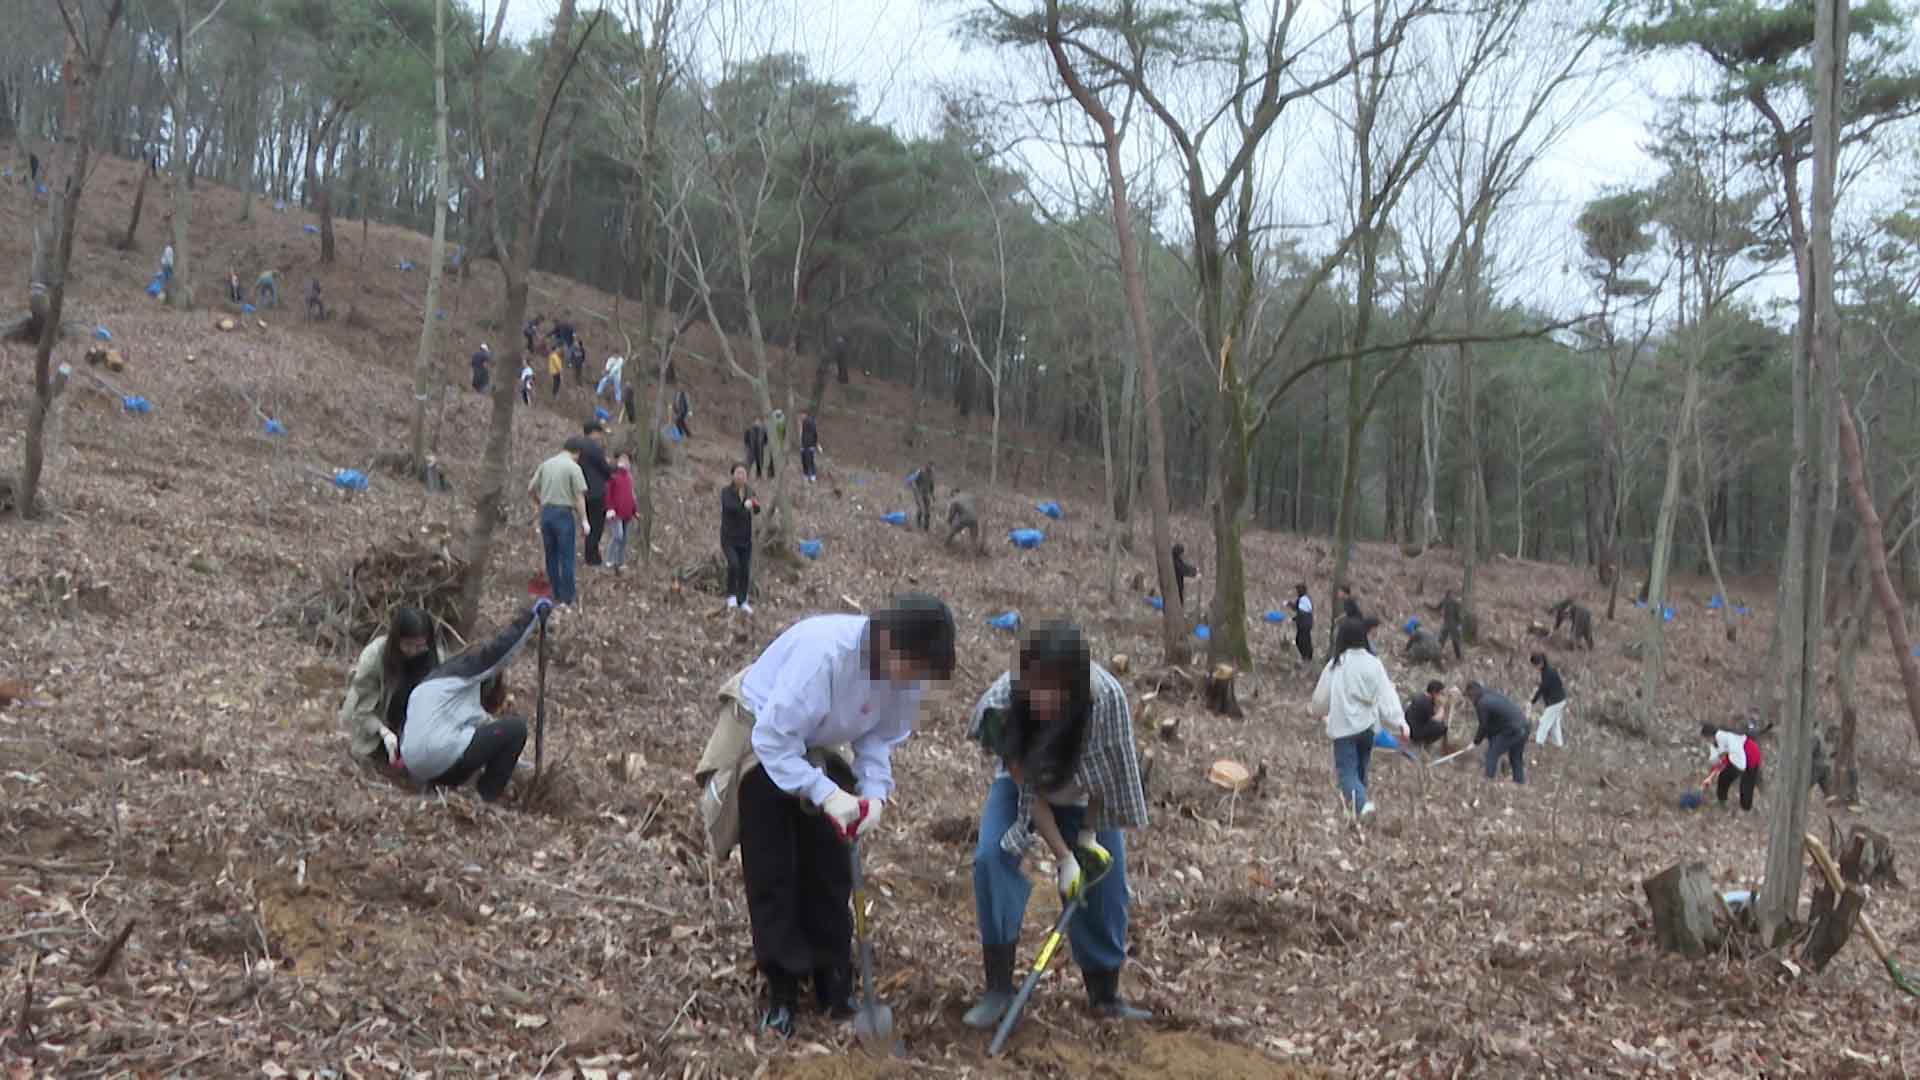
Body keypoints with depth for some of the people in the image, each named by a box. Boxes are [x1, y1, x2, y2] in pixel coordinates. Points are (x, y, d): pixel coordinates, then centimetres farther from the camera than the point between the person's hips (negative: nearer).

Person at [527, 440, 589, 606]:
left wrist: (537, 503, 31)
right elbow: (579, 497, -13)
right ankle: (568, 596, 8)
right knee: (566, 557, 3)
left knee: (551, 555, 13)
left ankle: (557, 594, 19)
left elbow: (530, 488, 13)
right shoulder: (574, 468, -9)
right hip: (564, 513, -5)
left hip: (546, 512, 5)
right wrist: (584, 521, -10)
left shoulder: (546, 464, 8)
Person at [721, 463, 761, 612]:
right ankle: (731, 596, -7)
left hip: (745, 538, 4)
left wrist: (755, 505, -35)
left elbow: (757, 510, -11)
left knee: (745, 570, 6)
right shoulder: (726, 491, -10)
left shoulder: (750, 491, 3)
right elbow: (729, 506, -30)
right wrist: (743, 505, -48)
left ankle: (742, 601, 22)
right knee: (733, 565, -25)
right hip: (729, 537, -4)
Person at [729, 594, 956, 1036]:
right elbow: (774, 739, -36)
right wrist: (826, 793, -41)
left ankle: (832, 980, 20)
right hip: (763, 740, -6)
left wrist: (874, 793, -24)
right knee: (772, 872, -1)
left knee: (830, 870, 7)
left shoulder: (907, 670, -21)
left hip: (817, 747, 6)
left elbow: (881, 736, -7)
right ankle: (781, 990, 9)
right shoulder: (824, 651, -41)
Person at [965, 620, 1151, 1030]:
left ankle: (1106, 996, 22)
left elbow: (1105, 771, -20)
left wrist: (1089, 835, -15)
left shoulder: (1106, 697, -38)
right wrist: (1062, 855, -26)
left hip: (1084, 795, 1)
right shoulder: (1003, 702, -37)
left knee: (1104, 879, -1)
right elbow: (1028, 785, -27)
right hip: (1023, 784, 0)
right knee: (991, 856, -23)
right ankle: (999, 987, -13)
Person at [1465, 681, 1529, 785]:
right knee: (1517, 759, 21)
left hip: (1510, 730, -9)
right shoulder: (1495, 694, 20)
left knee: (1492, 755, 1)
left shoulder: (1482, 703, -8)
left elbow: (1484, 726, -1)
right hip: (1523, 727, 9)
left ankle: (1489, 781, -2)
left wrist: (1476, 741, 14)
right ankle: (1520, 782, 25)